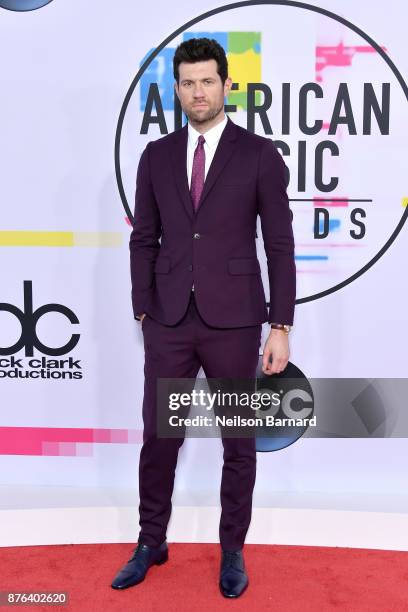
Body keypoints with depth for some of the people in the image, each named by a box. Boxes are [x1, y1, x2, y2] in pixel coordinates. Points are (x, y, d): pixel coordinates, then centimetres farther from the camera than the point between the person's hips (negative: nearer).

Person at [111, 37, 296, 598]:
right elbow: (143, 240, 9)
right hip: (169, 321, 3)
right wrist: (144, 312, 3)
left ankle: (232, 550, 28)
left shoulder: (259, 154, -1)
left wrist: (281, 327, -6)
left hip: (233, 320, -2)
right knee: (158, 436, 9)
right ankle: (151, 542, 30)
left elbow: (280, 246, -3)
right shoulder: (157, 156, 8)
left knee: (238, 440, 10)